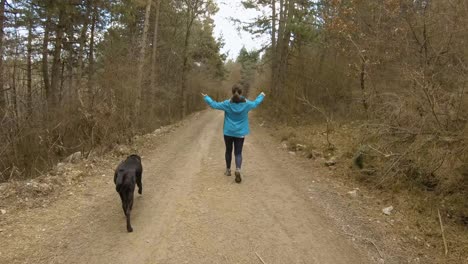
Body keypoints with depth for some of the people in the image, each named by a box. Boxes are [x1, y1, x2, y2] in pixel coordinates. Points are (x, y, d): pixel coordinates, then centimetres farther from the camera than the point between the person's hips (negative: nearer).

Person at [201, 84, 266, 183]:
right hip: (240, 133, 0)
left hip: (228, 132, 0)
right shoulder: (246, 103, -6)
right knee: (238, 153, 2)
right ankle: (238, 170, -22)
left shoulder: (227, 103, -10)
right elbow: (255, 103, 15)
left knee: (229, 151, 17)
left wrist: (206, 97, 16)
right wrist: (261, 96, 35)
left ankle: (228, 170, 31)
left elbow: (214, 105, 0)